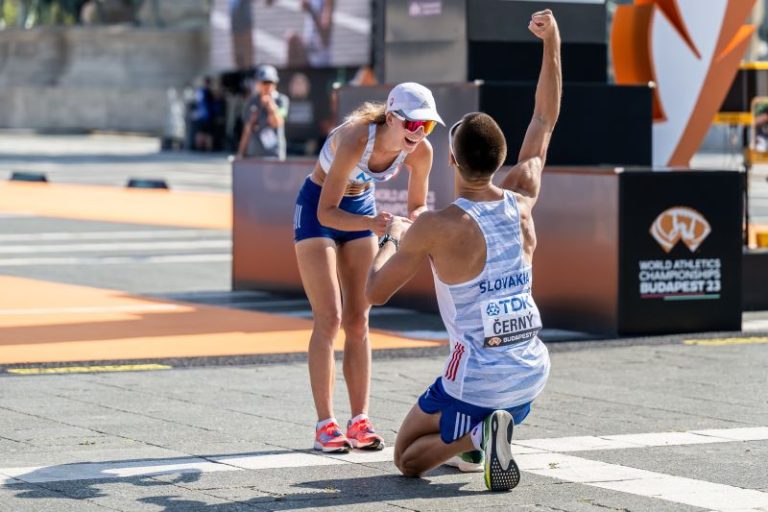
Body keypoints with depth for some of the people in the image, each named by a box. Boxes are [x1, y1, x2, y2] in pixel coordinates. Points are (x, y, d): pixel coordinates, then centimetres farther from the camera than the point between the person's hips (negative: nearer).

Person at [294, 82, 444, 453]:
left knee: (358, 321, 3)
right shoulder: (355, 139, -35)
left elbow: (418, 206, -3)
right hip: (317, 209, -5)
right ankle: (325, 425, -9)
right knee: (329, 319, -11)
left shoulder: (420, 152, -20)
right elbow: (326, 213, -33)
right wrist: (371, 223, -48)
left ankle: (359, 421, 5)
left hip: (360, 206, 5)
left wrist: (415, 220, -27)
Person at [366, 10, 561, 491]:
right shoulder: (522, 201, -1)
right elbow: (544, 121, 14)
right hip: (532, 374, 6)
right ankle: (479, 434, 26)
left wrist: (393, 236, 12)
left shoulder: (435, 228, -15)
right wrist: (552, 44, 19)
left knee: (409, 459, 14)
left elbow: (375, 291, -5)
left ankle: (475, 432, -14)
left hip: (479, 383, -6)